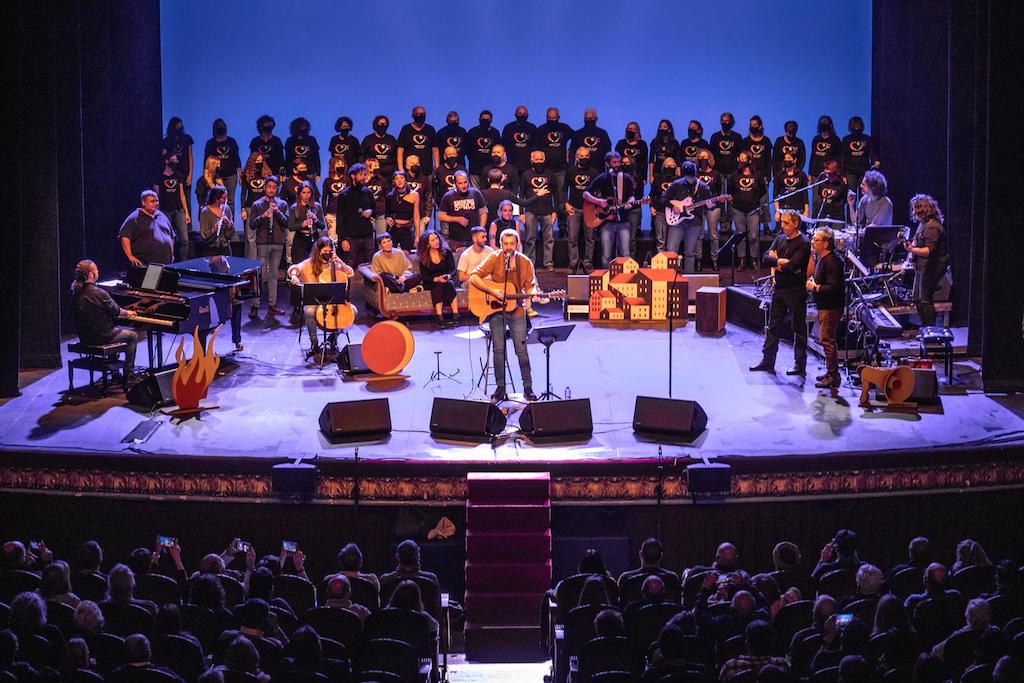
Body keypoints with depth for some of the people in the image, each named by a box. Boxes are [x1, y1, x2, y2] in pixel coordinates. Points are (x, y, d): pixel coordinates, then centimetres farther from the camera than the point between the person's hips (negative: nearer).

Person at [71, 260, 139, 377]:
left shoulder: (76, 292, 2)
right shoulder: (98, 293, -23)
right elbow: (116, 311, -10)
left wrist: (124, 313, 17)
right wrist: (127, 312, 13)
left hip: (84, 336, 8)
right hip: (100, 336, -8)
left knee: (115, 331, 35)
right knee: (133, 336, 12)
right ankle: (129, 375, 12)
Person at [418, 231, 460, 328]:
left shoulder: (447, 252, 2)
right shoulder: (423, 257, -1)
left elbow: (453, 270, 0)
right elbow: (424, 277, -4)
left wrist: (449, 276, -24)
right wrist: (437, 279, -22)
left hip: (447, 280, 1)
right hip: (431, 283, -1)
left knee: (450, 283, -33)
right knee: (439, 285, -34)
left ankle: (455, 316, -42)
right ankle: (440, 319, -45)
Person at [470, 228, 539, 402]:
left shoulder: (525, 262, 0)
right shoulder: (494, 258, -6)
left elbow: (530, 286, 7)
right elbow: (474, 277, -10)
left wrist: (534, 294, -16)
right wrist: (492, 291, -19)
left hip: (517, 310, 1)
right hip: (495, 310, -1)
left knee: (522, 350, 0)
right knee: (499, 349, 3)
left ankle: (528, 388, 8)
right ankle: (500, 387, 13)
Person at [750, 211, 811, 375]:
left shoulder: (803, 243, -13)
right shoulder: (780, 238, 9)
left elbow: (792, 266, -24)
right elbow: (766, 257, 0)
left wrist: (776, 261, -9)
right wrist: (782, 261, -16)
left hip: (795, 290, -7)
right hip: (779, 288, 7)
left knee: (799, 329, 3)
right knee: (773, 326, 10)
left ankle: (800, 364, 10)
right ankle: (767, 361, 16)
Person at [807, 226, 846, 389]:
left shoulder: (831, 262, -21)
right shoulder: (819, 258, 11)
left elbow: (833, 288, -27)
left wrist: (815, 287, -18)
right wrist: (812, 281, 8)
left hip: (831, 307, -11)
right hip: (823, 306, 11)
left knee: (827, 340, -8)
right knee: (826, 340, 18)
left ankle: (833, 378, -4)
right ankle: (831, 373, 28)